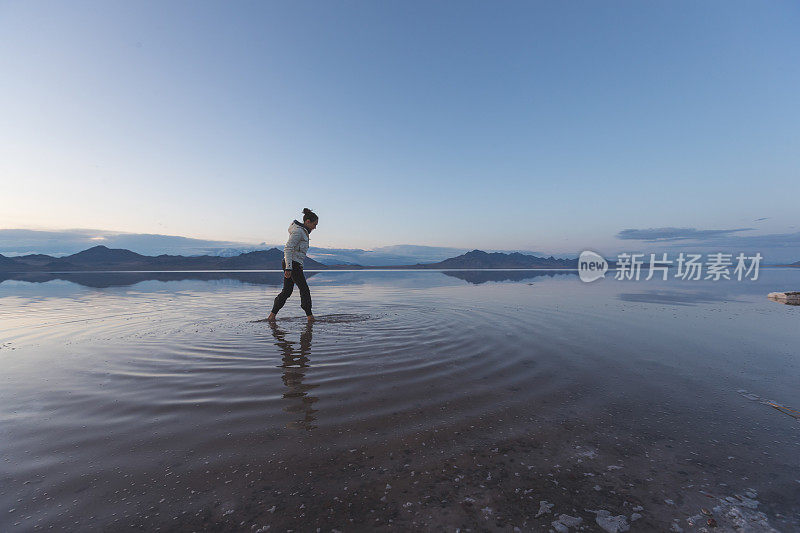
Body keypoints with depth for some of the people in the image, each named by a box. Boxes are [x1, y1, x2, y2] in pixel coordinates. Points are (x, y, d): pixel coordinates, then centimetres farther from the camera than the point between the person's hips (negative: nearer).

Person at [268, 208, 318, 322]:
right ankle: (310, 317, 5)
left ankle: (272, 315, 14)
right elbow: (287, 249, -20)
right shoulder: (298, 231, -14)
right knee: (304, 290, -2)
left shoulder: (303, 231, 16)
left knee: (287, 291, 11)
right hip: (293, 264, -10)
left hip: (291, 264, 10)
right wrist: (289, 268, -25)